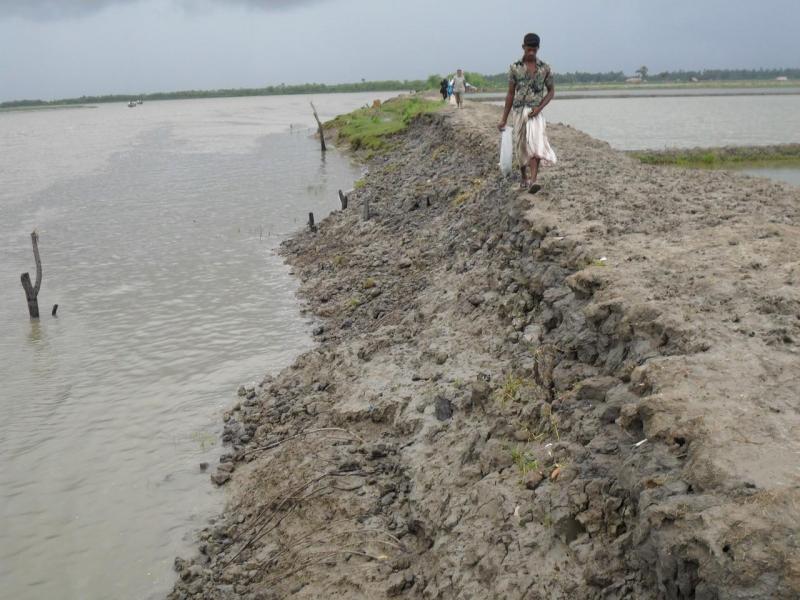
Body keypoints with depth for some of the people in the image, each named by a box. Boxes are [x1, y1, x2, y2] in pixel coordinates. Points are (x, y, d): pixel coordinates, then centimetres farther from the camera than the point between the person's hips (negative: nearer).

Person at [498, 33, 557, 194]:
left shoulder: (545, 68, 2)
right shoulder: (515, 68, 3)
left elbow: (551, 91, 9)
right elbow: (510, 94, 7)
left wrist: (540, 108, -9)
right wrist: (504, 119, 6)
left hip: (535, 113, -1)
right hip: (519, 112, 1)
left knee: (535, 146, -18)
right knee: (521, 148, 9)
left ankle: (533, 181, -27)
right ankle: (524, 178, 29)